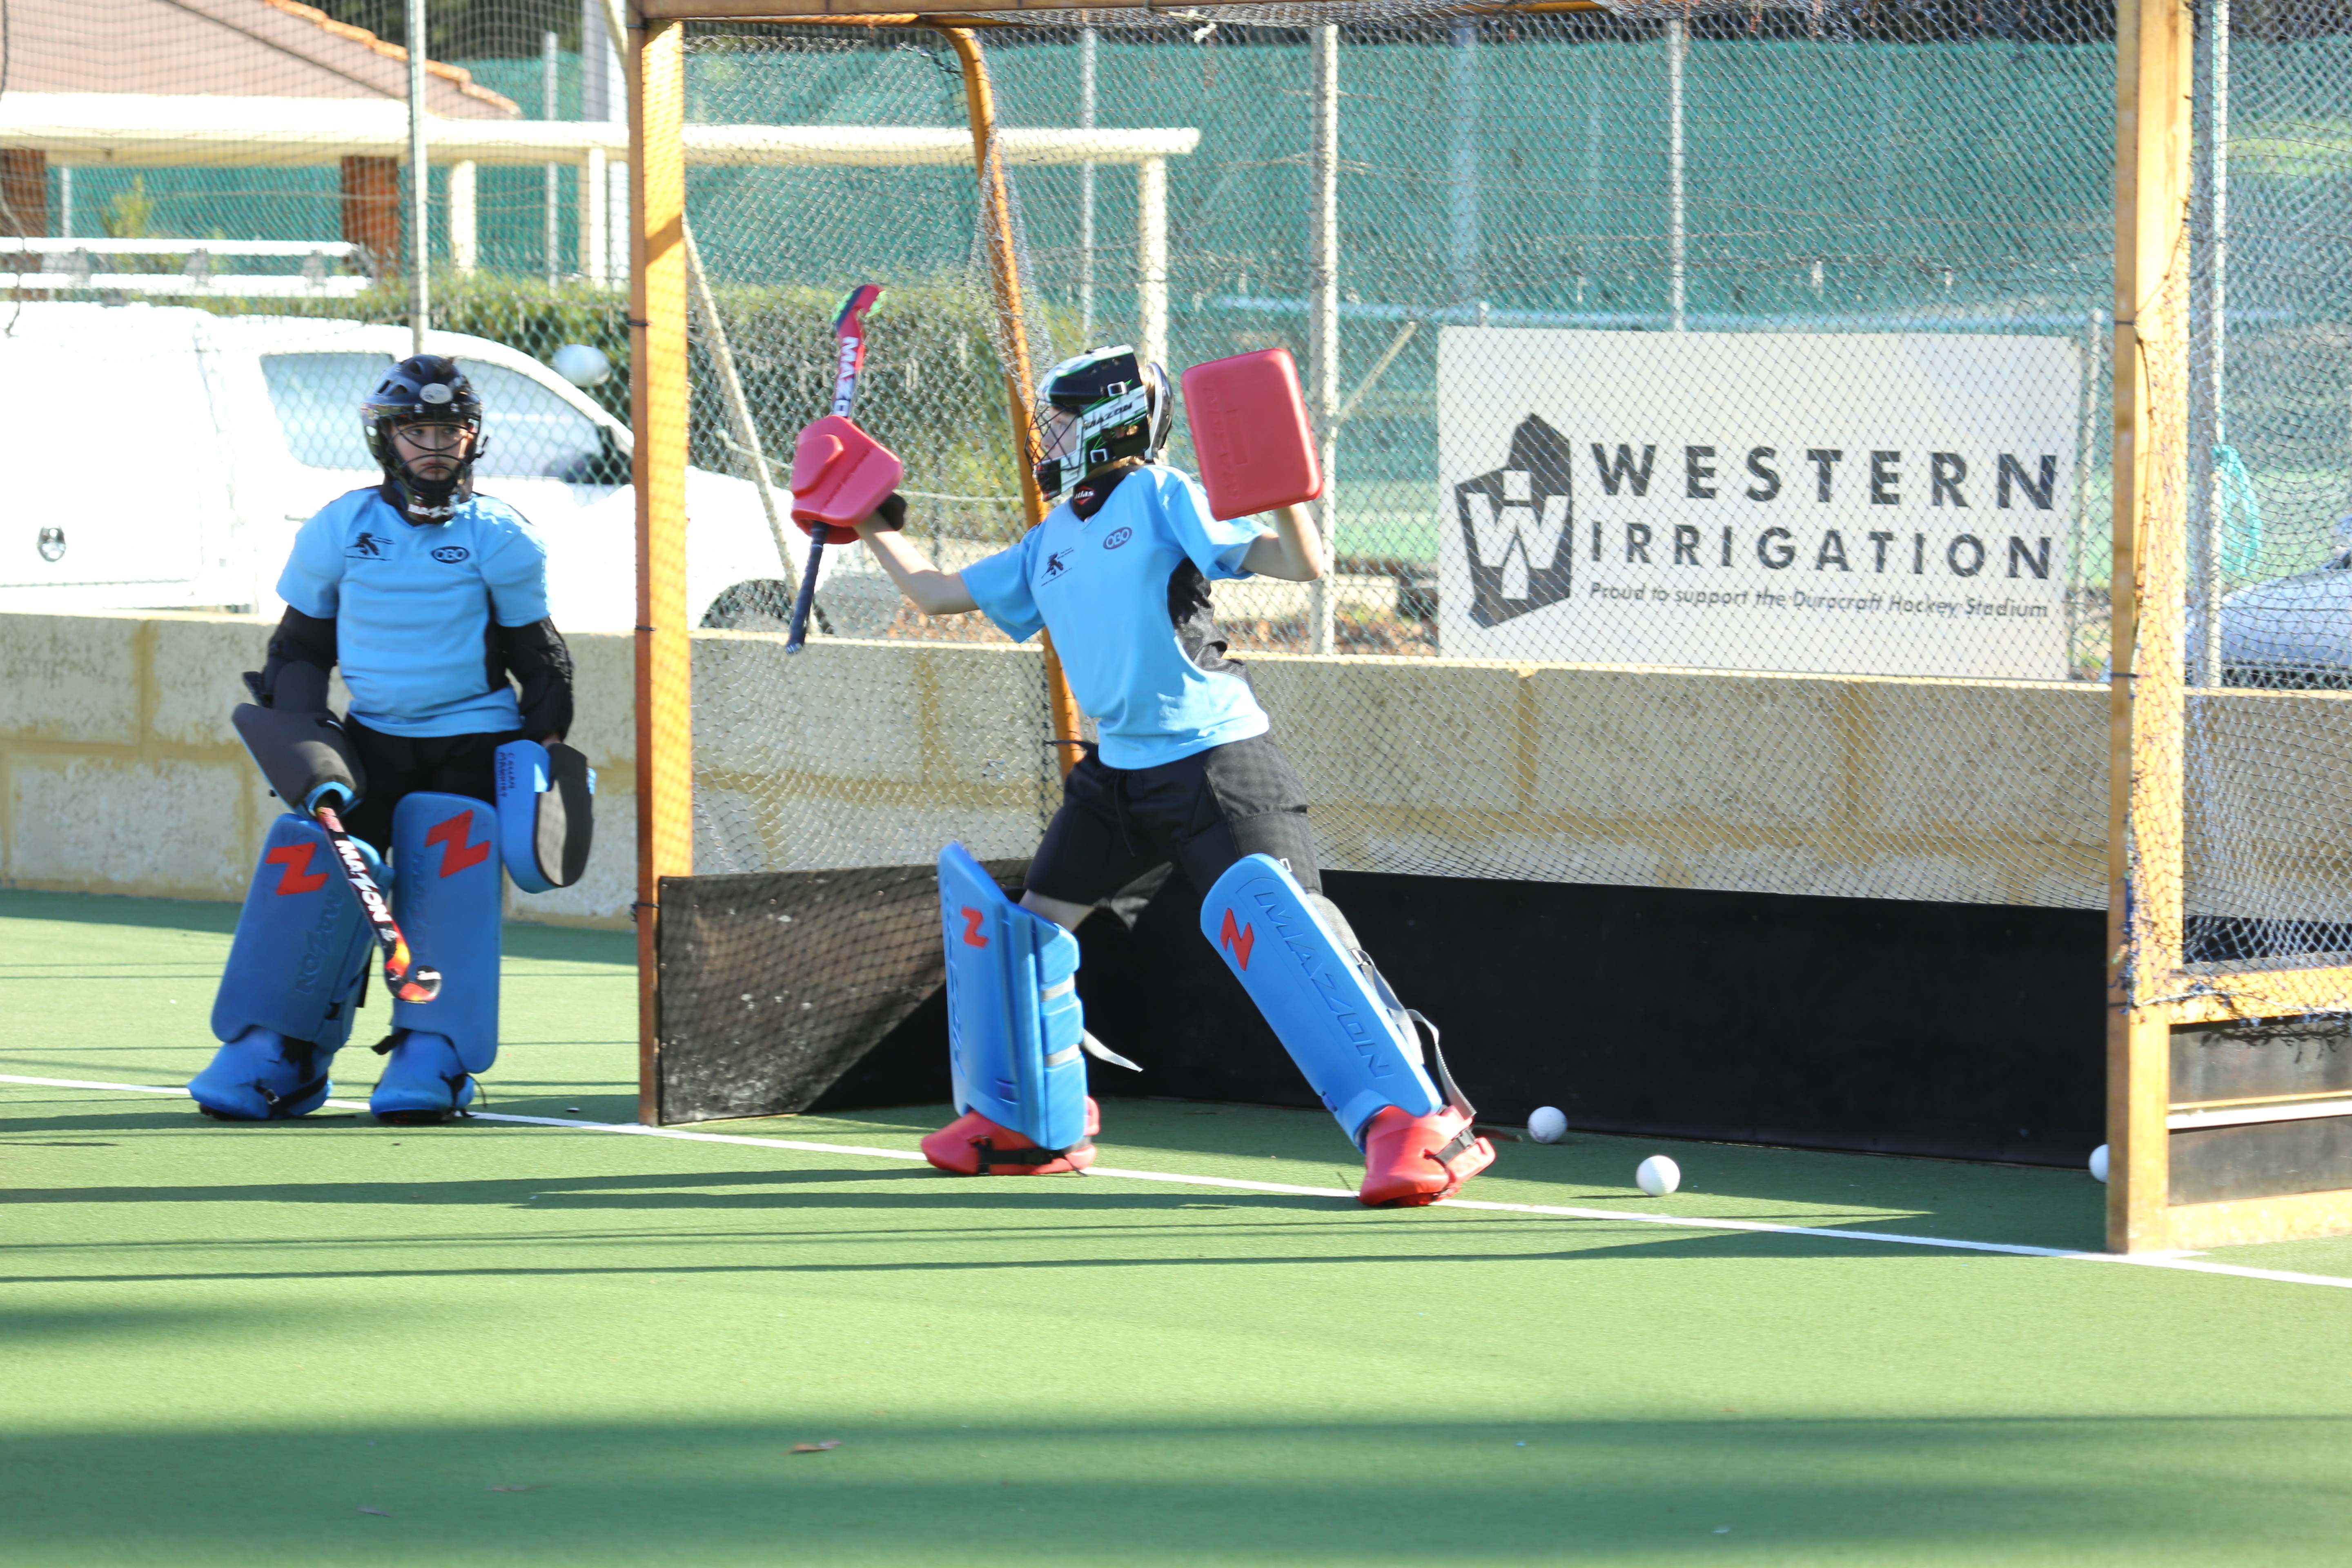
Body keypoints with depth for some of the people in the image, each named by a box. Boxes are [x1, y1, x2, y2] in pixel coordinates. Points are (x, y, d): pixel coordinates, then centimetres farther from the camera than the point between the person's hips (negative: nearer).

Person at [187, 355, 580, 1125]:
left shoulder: (499, 539, -1)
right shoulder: (337, 532, 2)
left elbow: (538, 656, 8)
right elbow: (300, 647, 12)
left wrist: (545, 746, 0)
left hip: (474, 743, -1)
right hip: (370, 737, 1)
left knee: (446, 863, -23)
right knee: (309, 854, -17)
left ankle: (432, 1053, -17)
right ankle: (273, 1049, -8)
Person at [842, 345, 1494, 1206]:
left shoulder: (1163, 498, -6)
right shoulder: (1050, 544, 17)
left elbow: (1296, 565, -16)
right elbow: (939, 593, 29)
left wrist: (1281, 495, -34)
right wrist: (877, 528, 27)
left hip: (1216, 758, -9)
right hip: (1118, 770, 9)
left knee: (1273, 913, -25)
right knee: (1033, 921, 12)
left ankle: (1418, 1120, -29)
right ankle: (1032, 1123, 31)